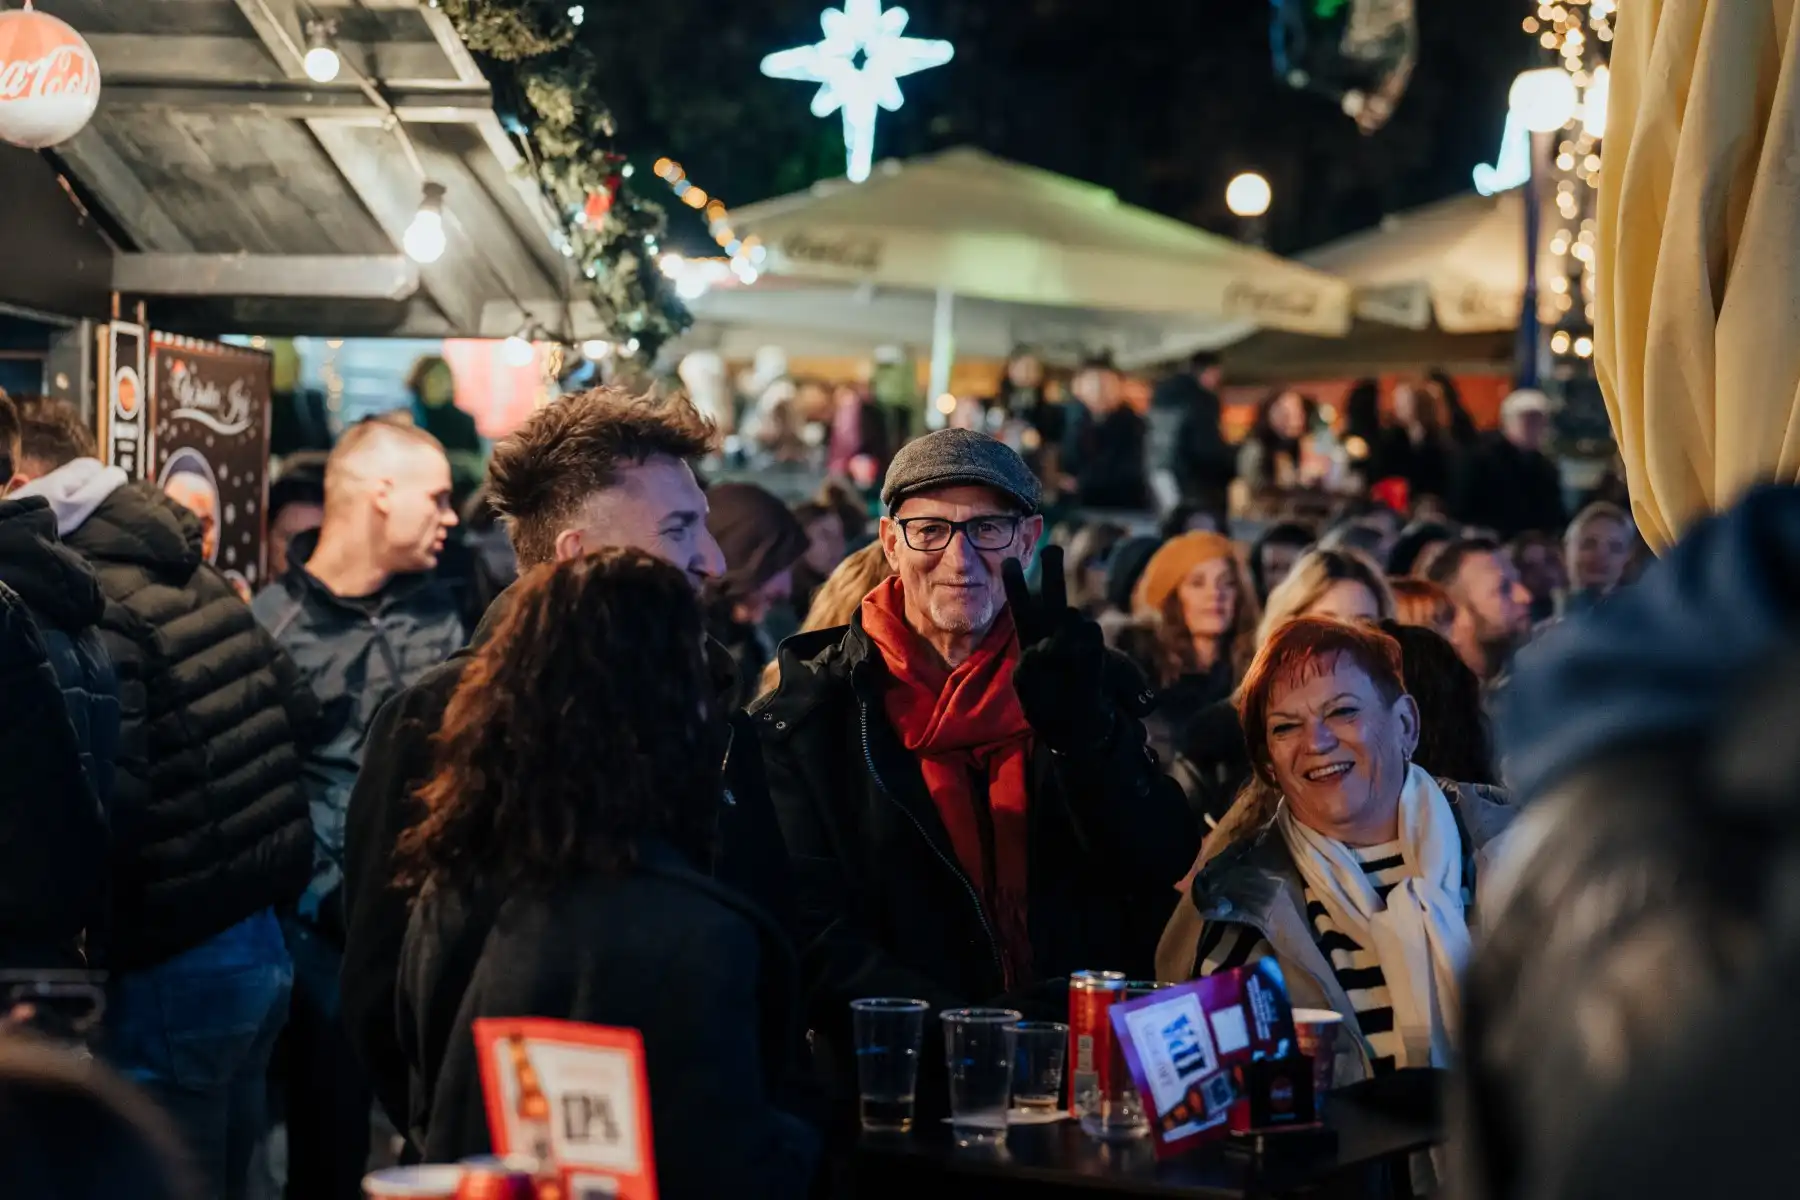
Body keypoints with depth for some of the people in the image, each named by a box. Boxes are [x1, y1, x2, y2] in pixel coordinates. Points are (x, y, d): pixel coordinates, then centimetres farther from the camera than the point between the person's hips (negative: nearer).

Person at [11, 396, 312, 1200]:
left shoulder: (87, 611, -18)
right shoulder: (196, 580, 8)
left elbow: (106, 807, -23)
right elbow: (297, 713, 15)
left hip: (168, 971, -8)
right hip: (260, 944, 9)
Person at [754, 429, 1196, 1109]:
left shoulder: (1091, 684, 13)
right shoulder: (811, 708, 6)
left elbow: (1161, 867, 1)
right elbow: (813, 931, -1)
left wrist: (1077, 726, -15)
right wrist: (961, 1027, -16)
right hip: (904, 1074, -1)